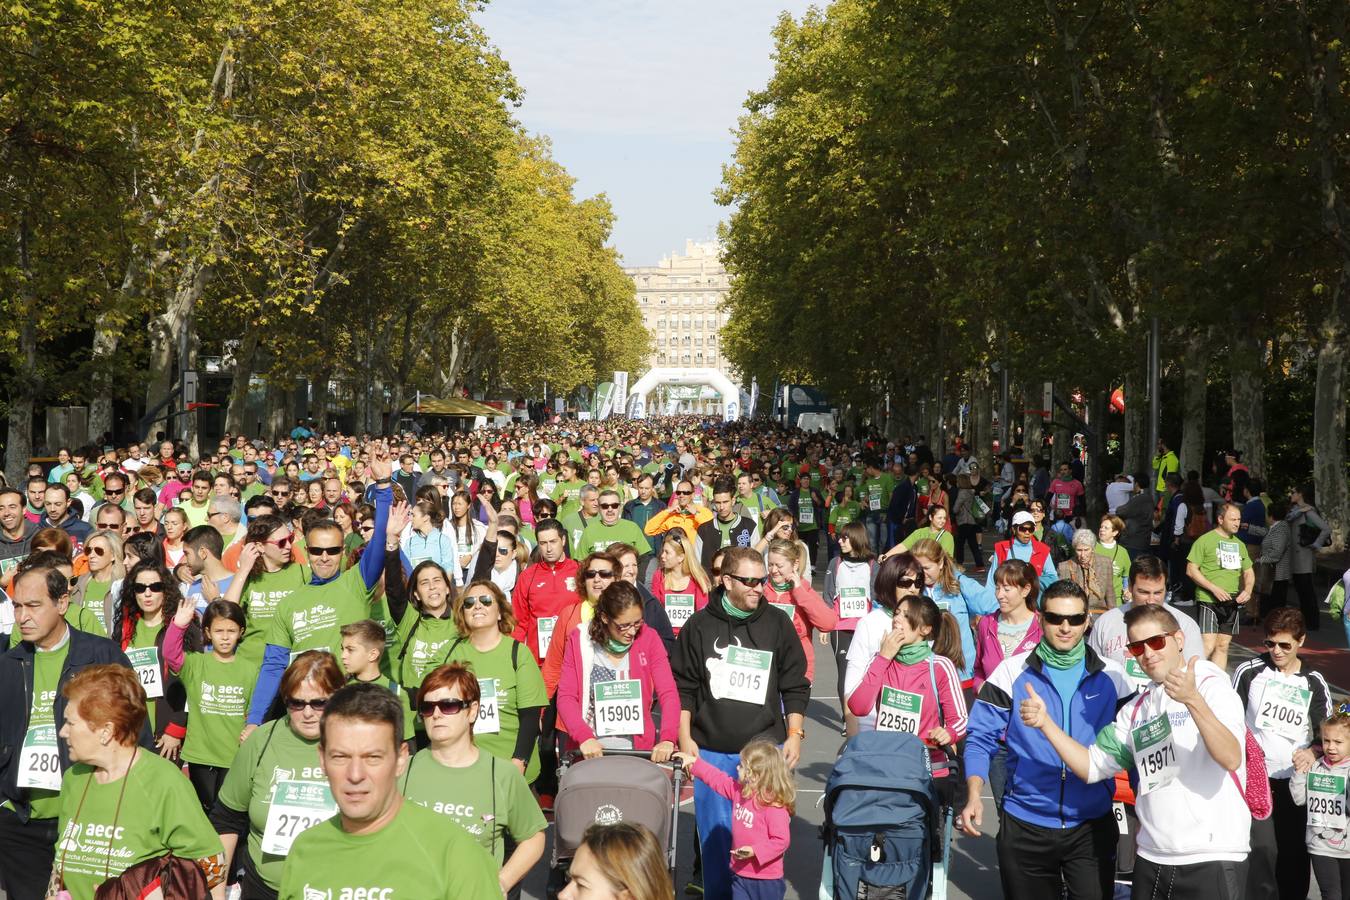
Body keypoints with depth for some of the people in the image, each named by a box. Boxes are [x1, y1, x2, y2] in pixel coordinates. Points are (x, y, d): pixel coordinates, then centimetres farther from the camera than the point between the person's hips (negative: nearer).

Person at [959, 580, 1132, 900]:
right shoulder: (1012, 671, -5)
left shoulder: (1111, 677, 0)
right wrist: (974, 797, -18)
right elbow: (981, 739, -4)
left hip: (1093, 828, 0)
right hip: (1024, 827, 0)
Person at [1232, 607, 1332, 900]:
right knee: (1262, 851, -11)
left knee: (1295, 853, 6)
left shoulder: (1314, 683, 4)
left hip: (1295, 780, 2)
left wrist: (1313, 752, -16)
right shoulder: (1250, 672, -3)